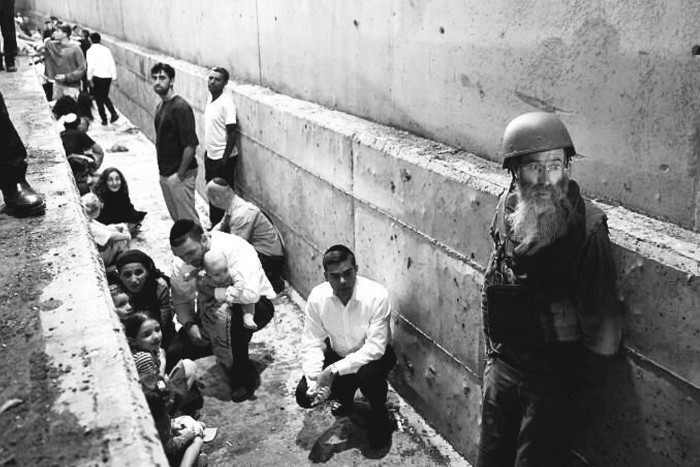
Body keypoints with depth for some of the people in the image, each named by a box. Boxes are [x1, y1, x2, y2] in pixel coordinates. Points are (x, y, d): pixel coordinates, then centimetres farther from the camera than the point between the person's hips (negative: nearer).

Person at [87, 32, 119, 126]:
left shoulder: (91, 50, -6)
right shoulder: (106, 50, 6)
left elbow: (91, 66, -13)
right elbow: (112, 64, 4)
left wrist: (89, 78, -7)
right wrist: (114, 77, 8)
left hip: (97, 77, -4)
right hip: (108, 77, 4)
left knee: (99, 99, 8)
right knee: (105, 97, 21)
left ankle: (104, 119, 8)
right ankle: (114, 113, 3)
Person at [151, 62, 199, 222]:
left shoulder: (180, 107, -16)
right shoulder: (160, 106, 11)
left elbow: (190, 145, -20)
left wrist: (180, 174, -18)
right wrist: (162, 171, 13)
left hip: (179, 174, -9)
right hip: (165, 174, 9)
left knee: (188, 220, -3)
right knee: (176, 218, 17)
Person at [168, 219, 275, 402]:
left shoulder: (235, 248, -30)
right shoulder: (180, 263, -11)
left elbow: (250, 294, -42)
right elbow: (181, 300, 2)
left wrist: (206, 289, -33)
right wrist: (189, 324, -18)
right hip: (214, 310, 6)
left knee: (223, 316, -39)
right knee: (175, 350, -9)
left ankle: (243, 376, -15)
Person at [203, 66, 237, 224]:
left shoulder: (226, 103, -18)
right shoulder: (210, 98, 7)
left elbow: (232, 133, -19)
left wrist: (225, 159, -21)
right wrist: (207, 151, 17)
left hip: (223, 158, -8)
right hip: (210, 155, 8)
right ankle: (214, 225, 32)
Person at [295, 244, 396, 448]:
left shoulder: (376, 296, -30)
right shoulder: (317, 297, -19)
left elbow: (374, 348, -31)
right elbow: (311, 344, -13)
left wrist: (335, 370, -36)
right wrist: (314, 379, -29)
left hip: (374, 355, -3)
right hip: (338, 354, 4)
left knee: (367, 375, -37)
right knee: (305, 395, -13)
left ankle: (379, 413, -2)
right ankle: (345, 398, 21)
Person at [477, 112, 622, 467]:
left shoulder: (585, 226, -21)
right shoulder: (508, 208, -4)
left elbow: (601, 320, -16)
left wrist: (578, 384, -9)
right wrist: (494, 352, 12)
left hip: (551, 379, -5)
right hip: (502, 365, 5)